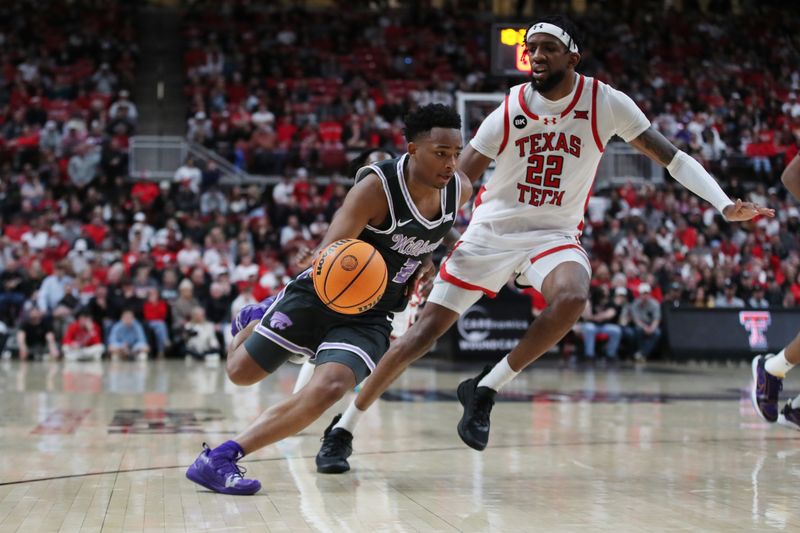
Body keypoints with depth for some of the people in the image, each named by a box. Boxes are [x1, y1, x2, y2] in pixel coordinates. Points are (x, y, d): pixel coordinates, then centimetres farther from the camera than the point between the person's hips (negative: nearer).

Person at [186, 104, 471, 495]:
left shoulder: (460, 190, -6)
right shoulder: (377, 186, -24)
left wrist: (424, 261, 4)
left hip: (370, 319, 3)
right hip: (320, 296, -3)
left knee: (329, 389, -25)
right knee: (241, 372, 7)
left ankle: (221, 458, -22)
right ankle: (255, 320, 44)